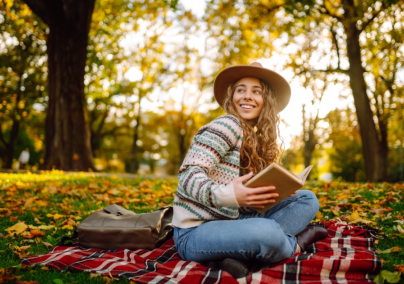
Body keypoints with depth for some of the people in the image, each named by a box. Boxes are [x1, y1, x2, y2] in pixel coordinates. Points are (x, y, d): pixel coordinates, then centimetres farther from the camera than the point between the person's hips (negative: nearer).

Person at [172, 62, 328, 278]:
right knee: (266, 231, -37)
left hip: (230, 221, 9)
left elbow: (252, 194, 11)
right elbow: (189, 174, -21)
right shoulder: (228, 125, -12)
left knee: (308, 199, 6)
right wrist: (226, 195, -38)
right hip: (195, 231, -8)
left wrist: (276, 191, -9)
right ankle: (295, 243, 0)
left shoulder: (257, 140, 13)